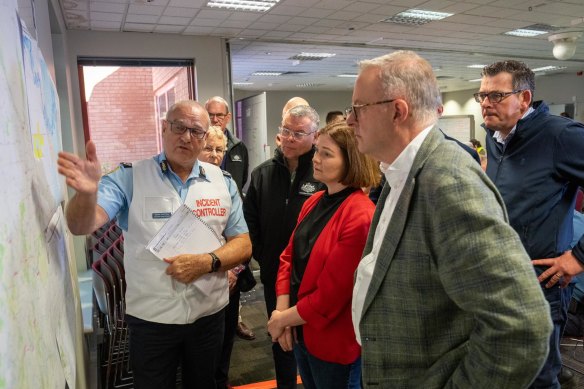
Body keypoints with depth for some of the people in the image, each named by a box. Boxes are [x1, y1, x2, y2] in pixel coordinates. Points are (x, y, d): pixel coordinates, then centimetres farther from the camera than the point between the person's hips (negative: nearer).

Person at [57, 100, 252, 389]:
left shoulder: (222, 182, -2)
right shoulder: (129, 178, -8)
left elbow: (243, 245, -1)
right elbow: (83, 226, -19)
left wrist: (208, 262, -19)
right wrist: (87, 192, -40)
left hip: (209, 314, 3)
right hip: (150, 318, -2)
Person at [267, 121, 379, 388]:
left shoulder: (360, 217, -24)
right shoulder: (313, 202, 1)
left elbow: (331, 295, -23)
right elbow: (289, 256, 3)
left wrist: (283, 319, -12)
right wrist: (281, 312, -7)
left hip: (334, 342, -7)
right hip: (301, 332, 7)